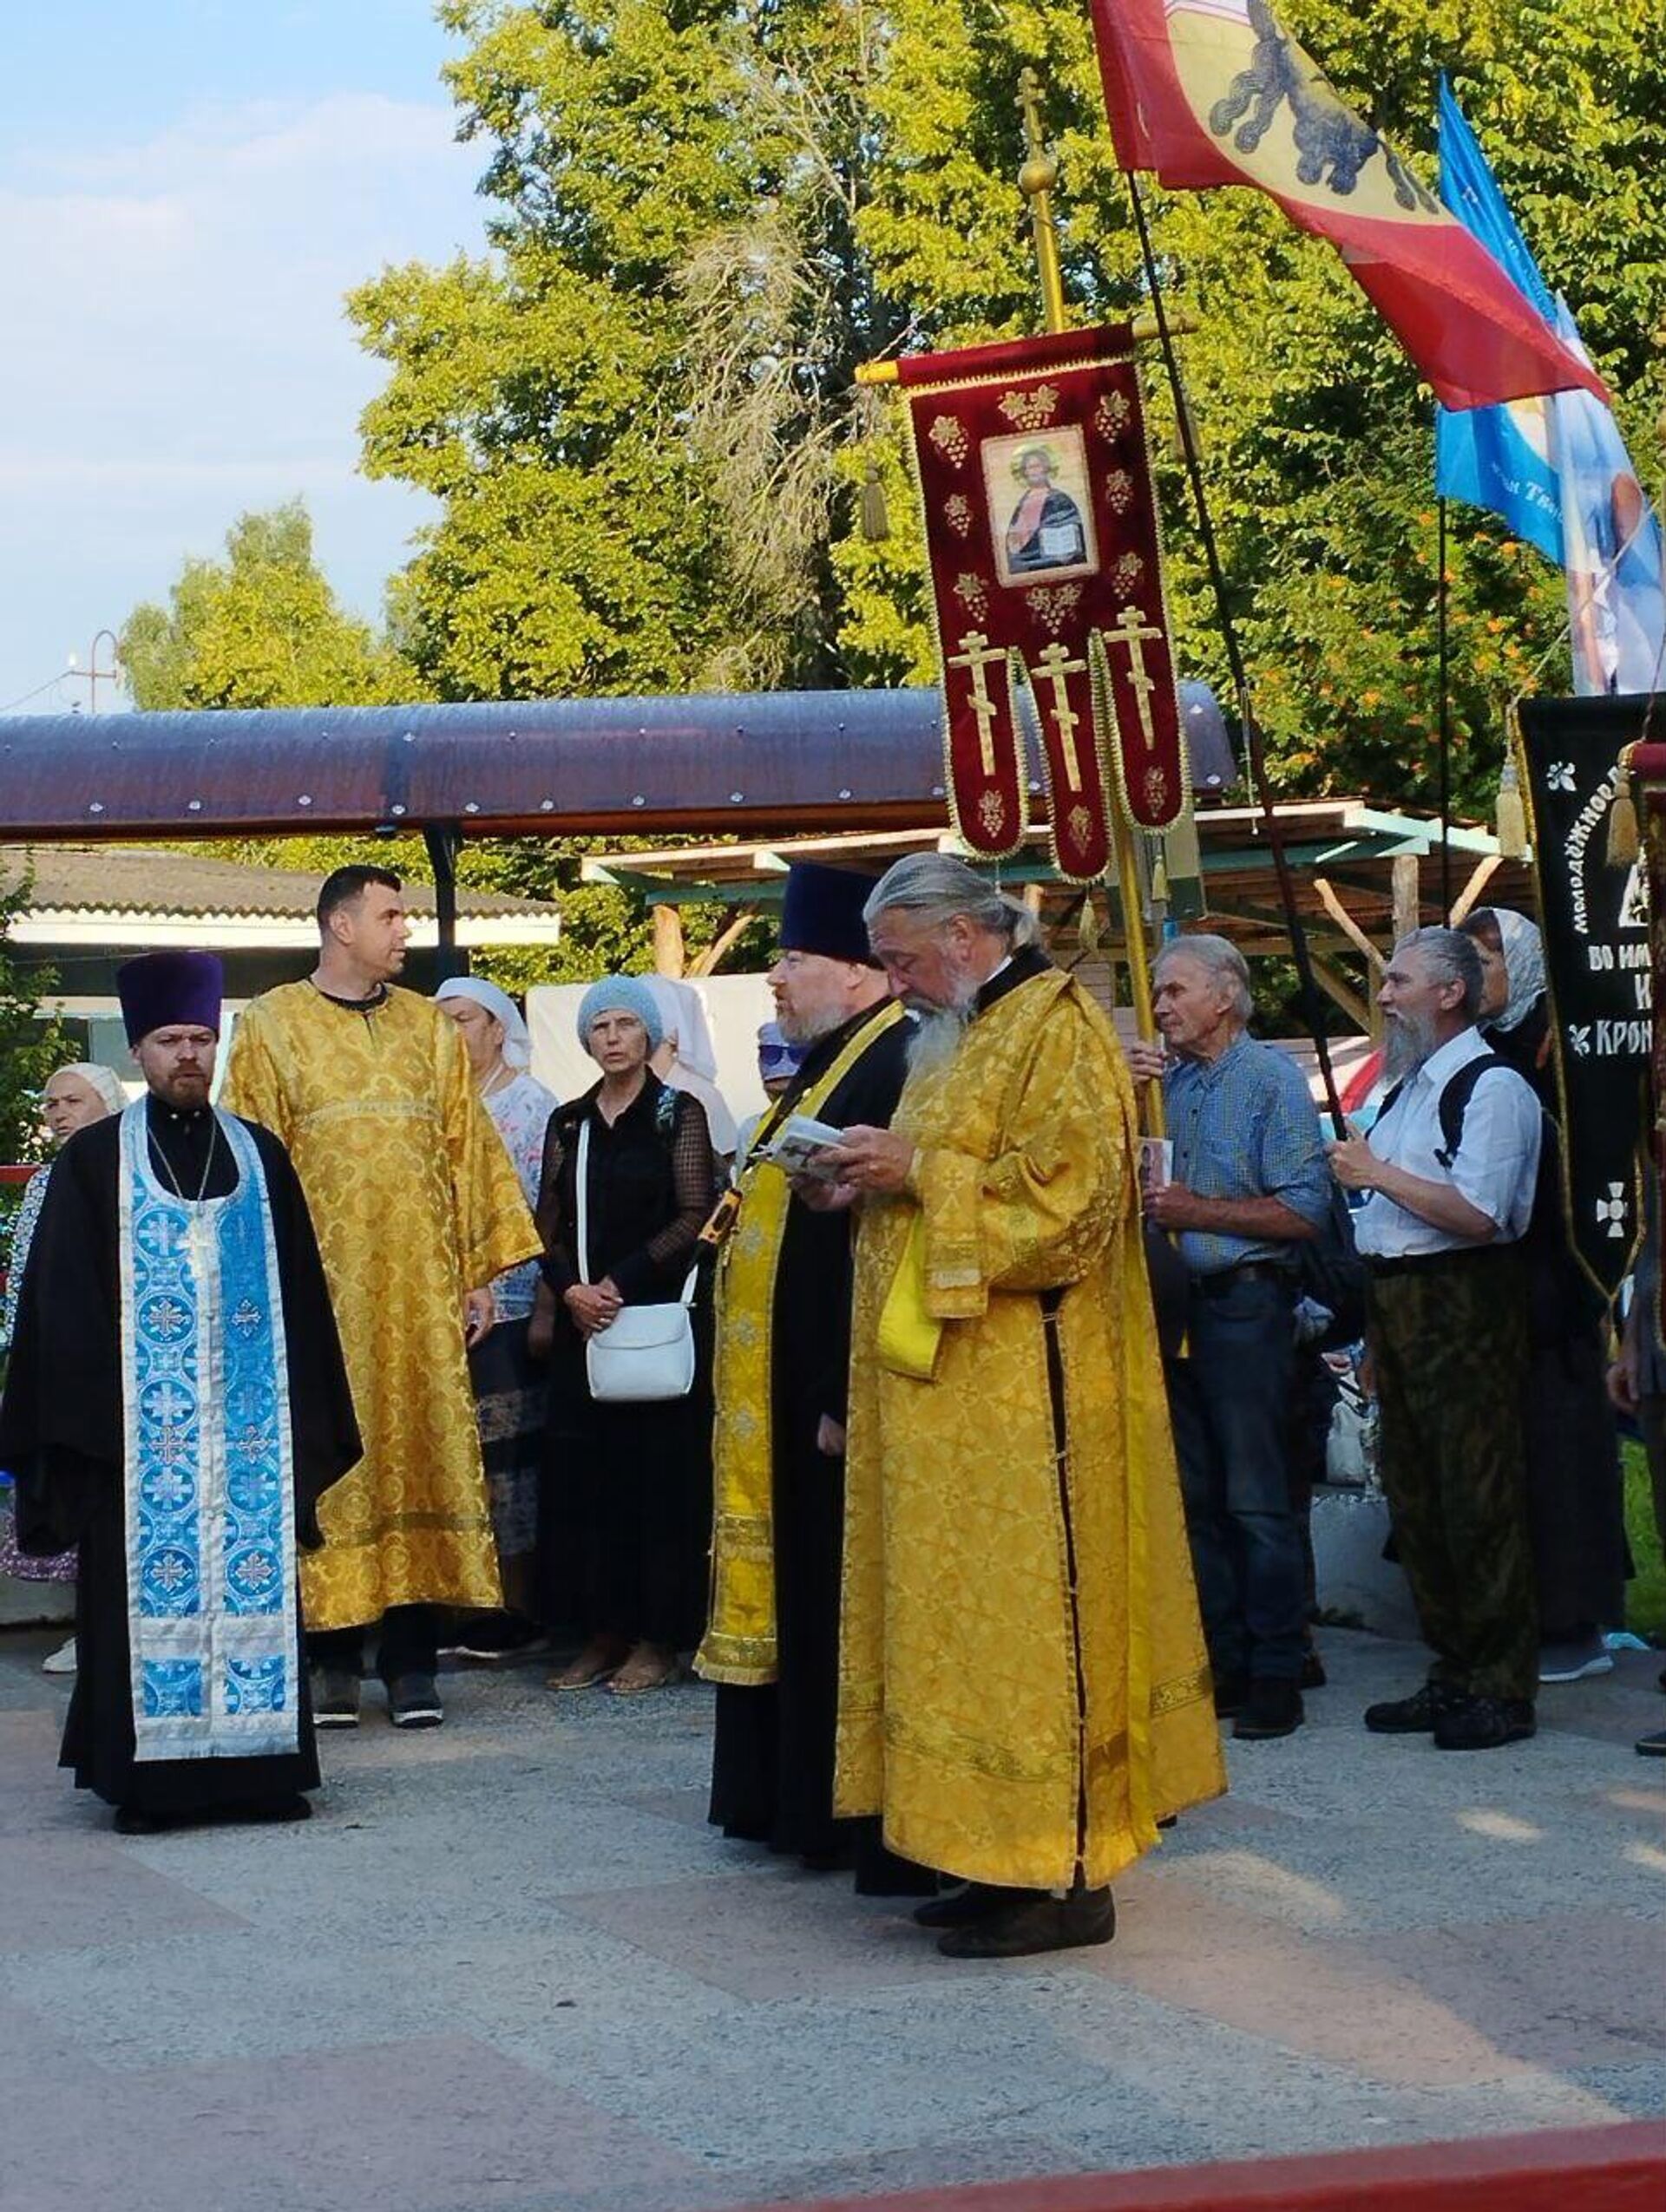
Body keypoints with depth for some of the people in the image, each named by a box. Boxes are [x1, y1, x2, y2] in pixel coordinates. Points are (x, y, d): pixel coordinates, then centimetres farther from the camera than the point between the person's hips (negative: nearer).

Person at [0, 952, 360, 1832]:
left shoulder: (259, 1156, 11)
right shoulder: (94, 1159, 3)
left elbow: (298, 1292, 12)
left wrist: (306, 1418, 6)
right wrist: (83, 1419, -8)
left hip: (247, 1420, 2)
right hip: (140, 1423, -2)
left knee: (253, 1582, 1)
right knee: (146, 1589, -2)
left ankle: (257, 1765, 7)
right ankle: (145, 1777, 3)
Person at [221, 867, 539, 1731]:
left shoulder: (429, 1027, 12)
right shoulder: (271, 1025, 3)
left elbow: (467, 1151, 11)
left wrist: (481, 1273, 5)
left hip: (420, 1287, 3)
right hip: (320, 1285, -3)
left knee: (421, 1456, 1)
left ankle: (412, 1659, 5)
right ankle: (335, 1656, 4)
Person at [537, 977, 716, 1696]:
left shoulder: (679, 1113, 1)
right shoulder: (568, 1123, 13)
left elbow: (697, 1216, -7)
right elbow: (548, 1225, 11)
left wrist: (621, 1282, -13)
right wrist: (570, 1288, -8)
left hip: (656, 1316, -4)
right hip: (582, 1323, 4)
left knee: (658, 1471, -4)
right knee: (583, 1475, 2)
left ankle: (657, 1637, 1)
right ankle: (603, 1631, 8)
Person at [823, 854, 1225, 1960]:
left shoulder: (1057, 1028, -11)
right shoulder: (966, 1034, 18)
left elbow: (1062, 1199, -20)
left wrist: (916, 1173, -16)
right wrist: (879, 1183, 5)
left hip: (1021, 1397, -10)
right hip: (948, 1392, 10)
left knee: (1023, 1615, -7)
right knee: (968, 1619, 10)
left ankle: (1068, 1877, -2)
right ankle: (1010, 1856, 15)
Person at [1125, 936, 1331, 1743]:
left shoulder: (1270, 1077, -6)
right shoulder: (1167, 1079, 12)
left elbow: (1304, 1209, -13)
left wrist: (1197, 1211, -14)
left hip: (1245, 1305, -7)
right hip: (1175, 1306, 7)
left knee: (1257, 1501, -4)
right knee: (1195, 1496, 10)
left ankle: (1276, 1675, 1)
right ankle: (1222, 1662, 18)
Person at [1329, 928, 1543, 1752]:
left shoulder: (1492, 1088, -11)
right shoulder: (1406, 1086, 18)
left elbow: (1478, 1215, -21)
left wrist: (1378, 1174, -17)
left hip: (1465, 1305, -10)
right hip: (1395, 1304, 10)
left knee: (1478, 1500, -7)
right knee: (1415, 1498, 12)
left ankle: (1502, 1689, -2)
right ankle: (1453, 1673, 20)